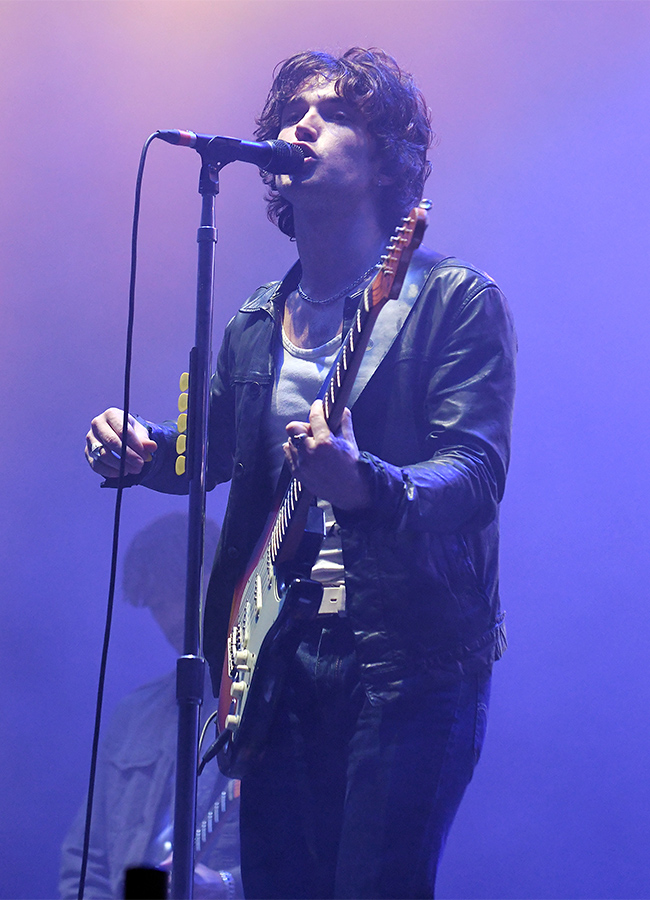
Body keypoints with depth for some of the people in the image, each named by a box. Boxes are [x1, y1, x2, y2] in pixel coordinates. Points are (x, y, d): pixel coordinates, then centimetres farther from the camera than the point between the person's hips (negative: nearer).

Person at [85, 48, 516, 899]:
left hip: (408, 660, -5)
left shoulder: (456, 299, -5)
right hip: (276, 654, 6)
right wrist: (144, 449, 2)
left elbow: (477, 473, -15)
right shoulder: (257, 323, 13)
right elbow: (212, 448, 26)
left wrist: (363, 484, -35)